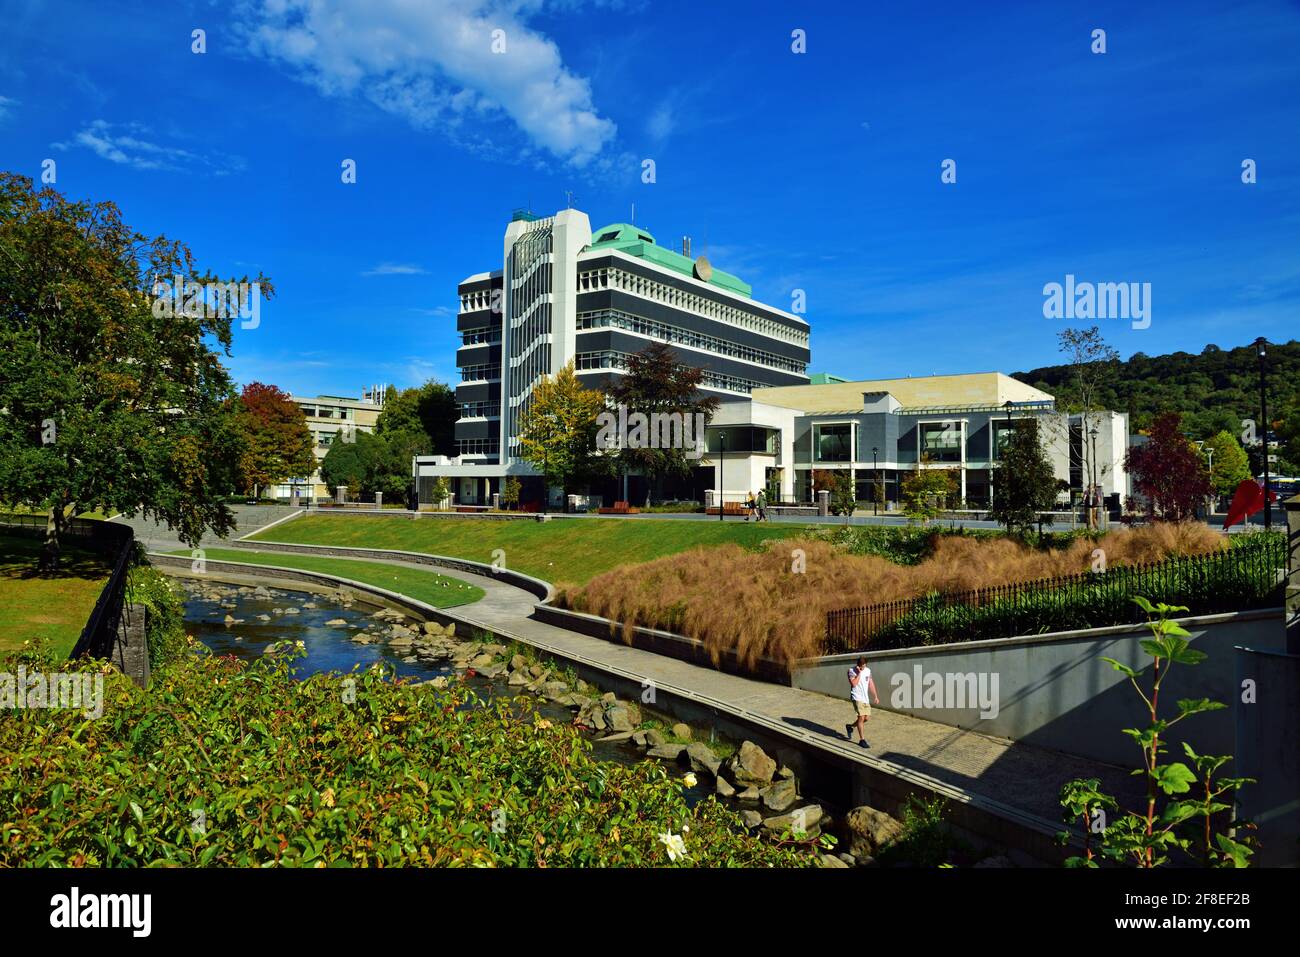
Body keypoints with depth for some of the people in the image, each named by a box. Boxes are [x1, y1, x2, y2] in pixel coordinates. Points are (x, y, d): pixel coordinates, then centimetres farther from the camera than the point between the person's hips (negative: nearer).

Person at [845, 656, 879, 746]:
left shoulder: (868, 670, 9)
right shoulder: (852, 670, -9)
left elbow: (871, 683, 17)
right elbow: (854, 684, -21)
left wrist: (875, 696, 15)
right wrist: (859, 673, -19)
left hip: (865, 698, 7)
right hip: (857, 698, -7)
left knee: (867, 718, 7)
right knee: (861, 717, -13)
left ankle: (850, 726, 30)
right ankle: (862, 739, -5)